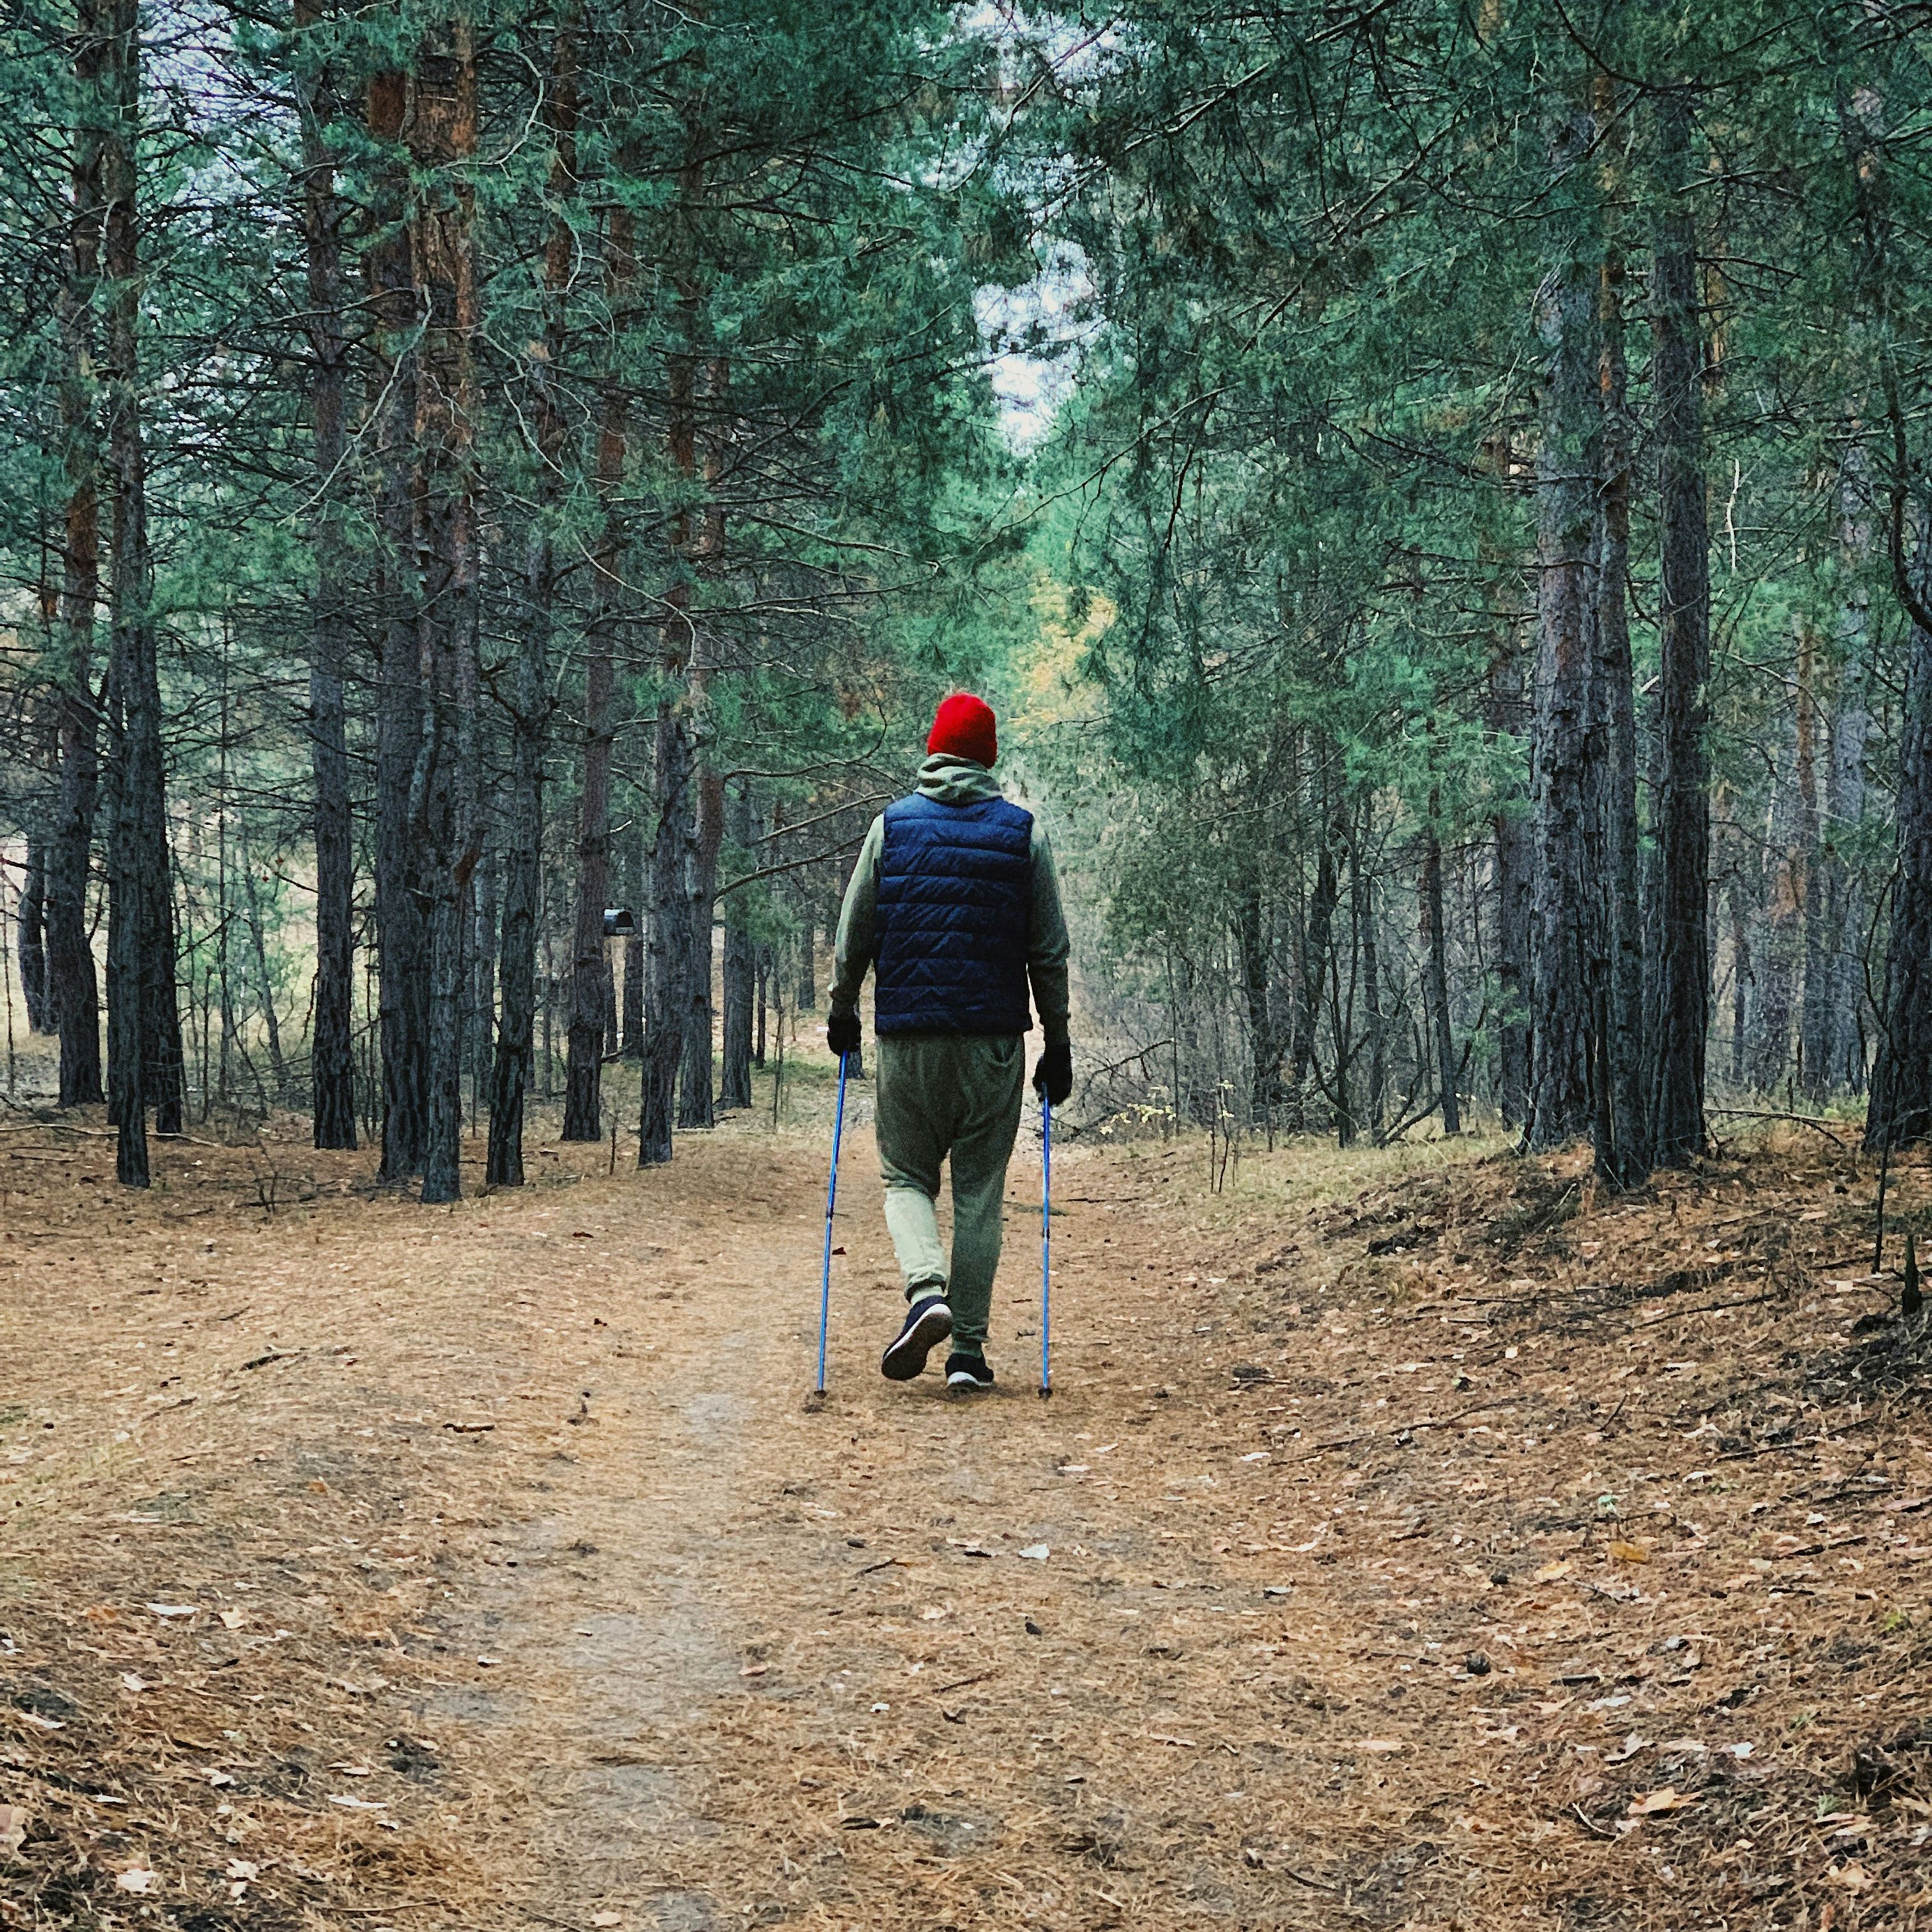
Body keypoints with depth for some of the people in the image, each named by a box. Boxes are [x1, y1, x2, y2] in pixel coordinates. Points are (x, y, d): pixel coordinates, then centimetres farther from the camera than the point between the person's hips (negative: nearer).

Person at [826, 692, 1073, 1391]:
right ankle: (968, 1351, 3)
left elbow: (854, 935, 5)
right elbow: (1049, 951, 4)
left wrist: (843, 1010, 19)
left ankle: (928, 1290, -15)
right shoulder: (1023, 833, 3)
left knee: (906, 1176, 12)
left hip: (908, 1037, 0)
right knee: (980, 1192, 5)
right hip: (994, 1042, 0)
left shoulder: (892, 825, 3)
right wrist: (1057, 1043, 10)